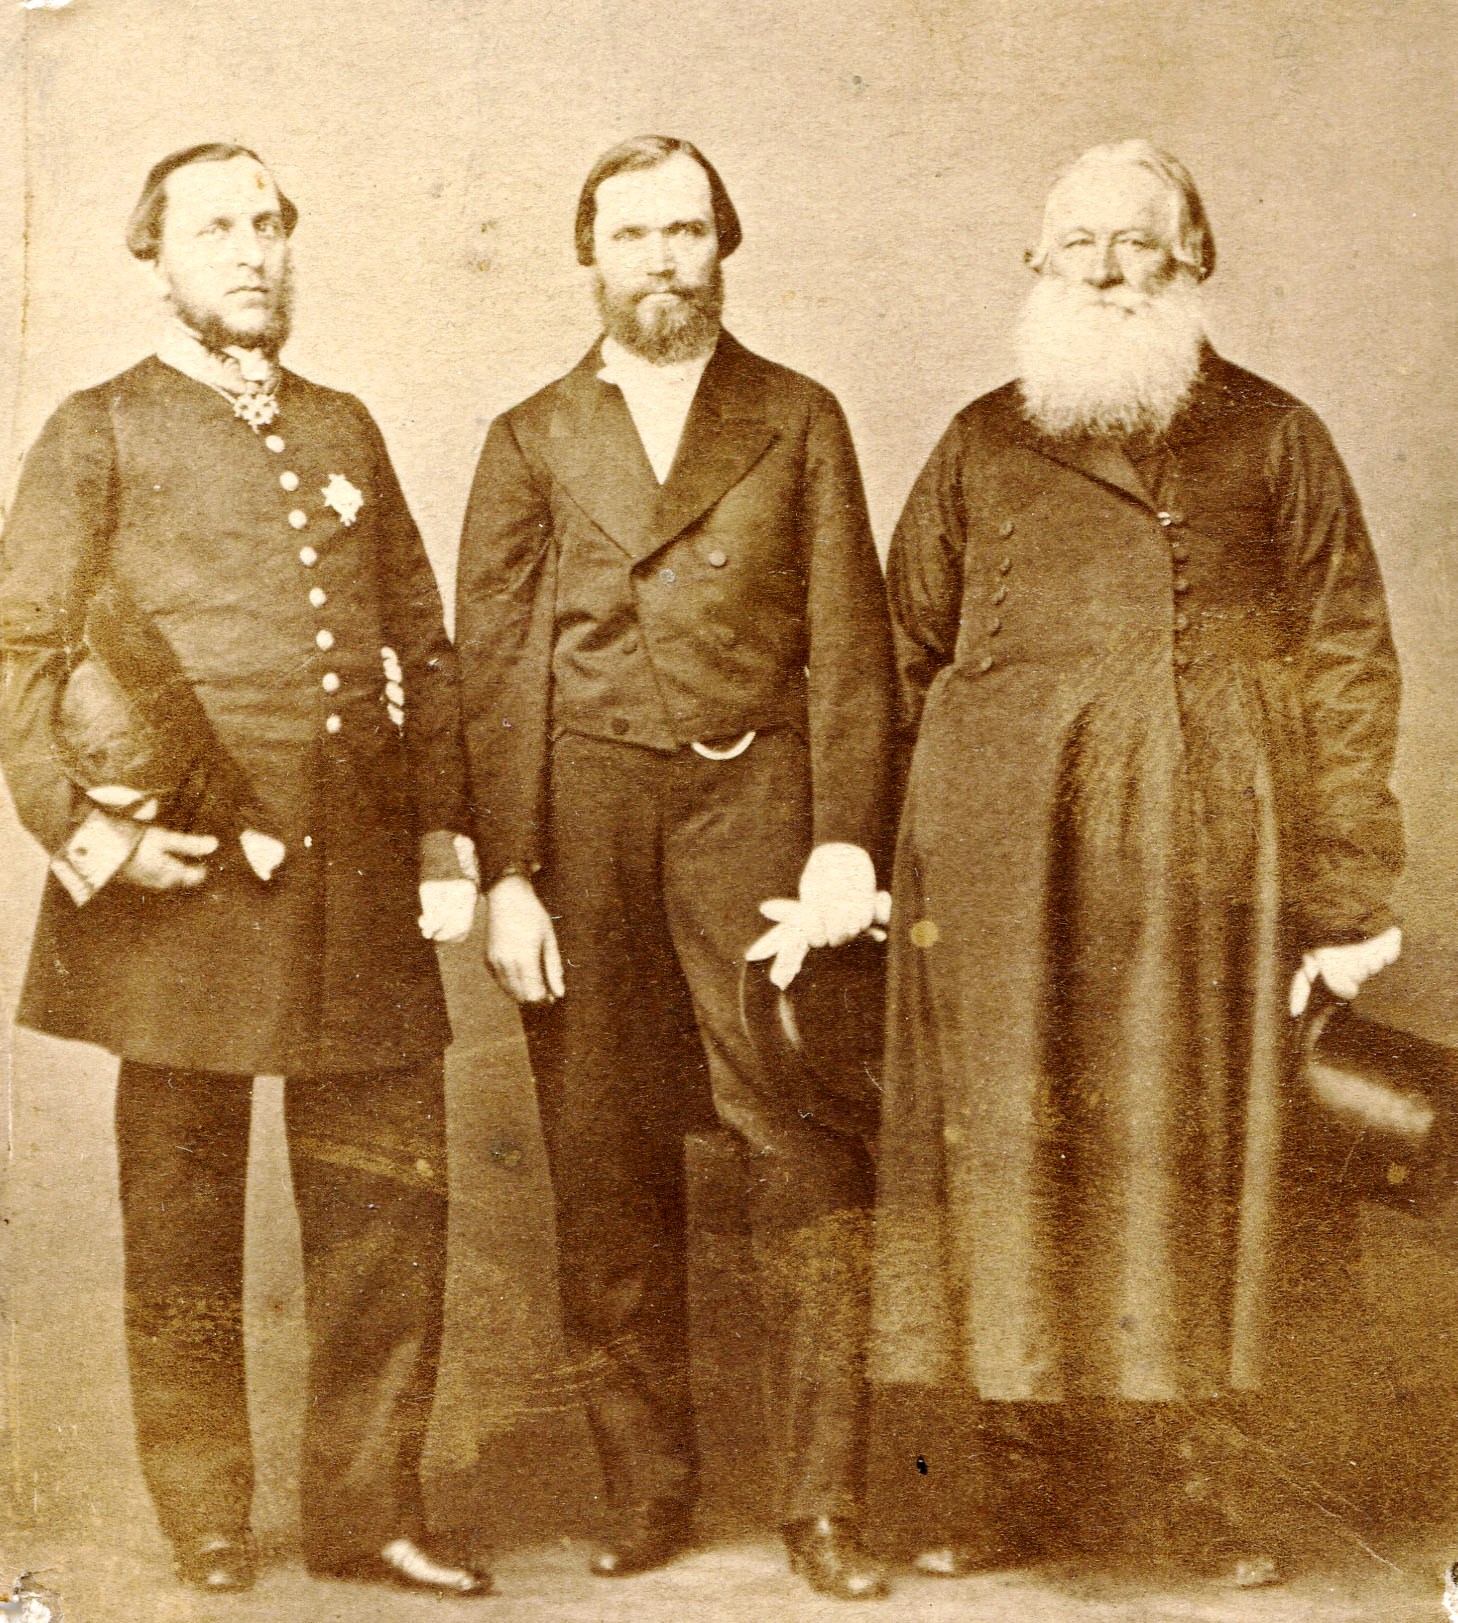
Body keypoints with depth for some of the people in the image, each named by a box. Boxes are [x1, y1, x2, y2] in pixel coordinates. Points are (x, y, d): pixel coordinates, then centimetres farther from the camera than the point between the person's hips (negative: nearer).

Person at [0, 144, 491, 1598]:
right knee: (182, 1210, 6)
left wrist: (441, 828, 10)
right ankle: (206, 1525, 20)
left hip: (357, 873, 4)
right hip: (188, 875, -4)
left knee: (391, 1187, 4)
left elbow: (421, 645, 17)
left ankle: (364, 1506, 17)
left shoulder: (345, 430, 17)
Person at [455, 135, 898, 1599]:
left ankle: (822, 1501, 2)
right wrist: (506, 875, -3)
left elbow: (850, 644, 6)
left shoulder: (798, 420, 12)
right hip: (585, 818, 1)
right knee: (607, 1175, 3)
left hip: (755, 797, -1)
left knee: (814, 1145, -7)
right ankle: (644, 1491, 16)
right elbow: (488, 668, 7)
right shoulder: (532, 440, 13)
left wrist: (847, 838, -5)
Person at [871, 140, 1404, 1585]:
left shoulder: (1273, 440, 10)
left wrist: (1346, 894, -2)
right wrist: (872, 865, 2)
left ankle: (1202, 1470, 17)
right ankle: (1011, 1475, 14)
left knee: (1202, 1153, 4)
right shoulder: (981, 447, 13)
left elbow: (1349, 664, 5)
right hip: (1006, 864, 1)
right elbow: (904, 655, 12)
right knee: (1010, 1151, 2)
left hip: (1212, 866, 0)